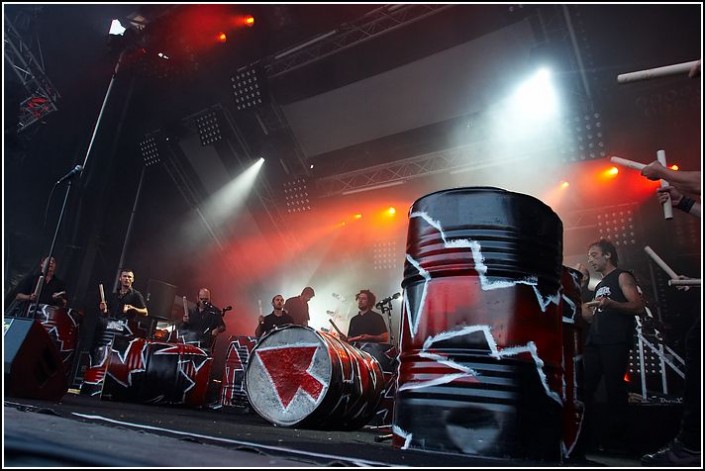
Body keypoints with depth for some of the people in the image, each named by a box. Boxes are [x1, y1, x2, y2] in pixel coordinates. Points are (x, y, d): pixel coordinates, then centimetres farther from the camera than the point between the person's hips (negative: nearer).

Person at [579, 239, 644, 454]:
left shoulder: (622, 277, 3)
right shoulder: (600, 285, 26)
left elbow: (638, 307, -11)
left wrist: (610, 303, -26)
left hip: (615, 342, -8)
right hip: (595, 342, 8)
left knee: (615, 388, -7)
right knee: (584, 387, 3)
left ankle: (617, 438, 0)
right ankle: (586, 434, 9)